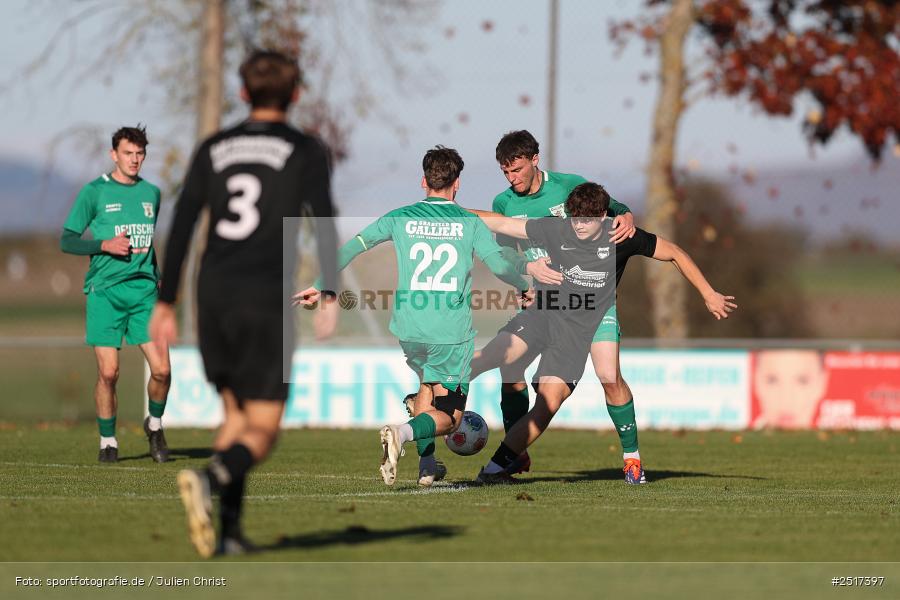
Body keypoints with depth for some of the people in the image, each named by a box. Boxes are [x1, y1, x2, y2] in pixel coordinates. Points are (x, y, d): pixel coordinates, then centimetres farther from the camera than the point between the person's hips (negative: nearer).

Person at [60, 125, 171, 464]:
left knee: (161, 369, -7)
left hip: (144, 289, 3)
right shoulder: (94, 192, 0)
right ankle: (108, 442, 12)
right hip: (104, 292, -3)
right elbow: (67, 241, 0)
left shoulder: (152, 193, 13)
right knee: (108, 373, -6)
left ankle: (154, 424, 19)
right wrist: (105, 245, -14)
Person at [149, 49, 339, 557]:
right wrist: (332, 297, -8)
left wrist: (166, 303, 10)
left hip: (213, 295, 4)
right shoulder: (306, 151, 3)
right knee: (262, 431, -3)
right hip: (267, 300, -4)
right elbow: (324, 221, -8)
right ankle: (211, 479, -34)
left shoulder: (214, 150, 12)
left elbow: (182, 225, 7)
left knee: (237, 414, 18)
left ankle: (229, 529, 5)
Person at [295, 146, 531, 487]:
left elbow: (352, 247, 3)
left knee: (427, 383, 32)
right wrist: (524, 288, 19)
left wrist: (318, 286, 11)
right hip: (452, 331, -3)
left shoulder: (401, 218, 5)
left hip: (409, 328, 3)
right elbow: (500, 265, -2)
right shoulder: (470, 222, 1)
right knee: (448, 417, 2)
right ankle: (403, 433, -29)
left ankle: (426, 465, 23)